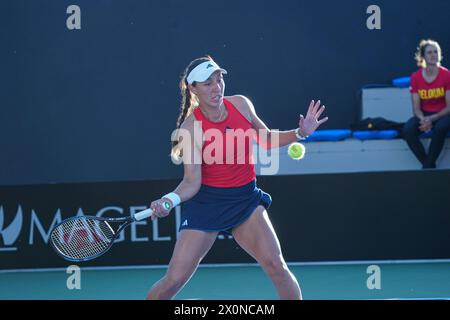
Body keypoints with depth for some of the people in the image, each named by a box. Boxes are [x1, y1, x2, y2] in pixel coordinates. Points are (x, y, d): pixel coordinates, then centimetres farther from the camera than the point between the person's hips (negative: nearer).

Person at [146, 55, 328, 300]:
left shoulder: (241, 105, -3)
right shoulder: (191, 128, -15)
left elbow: (266, 140, 14)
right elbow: (192, 182, -15)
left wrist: (300, 133, -1)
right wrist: (169, 200, -33)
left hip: (246, 199, 4)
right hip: (206, 202, -3)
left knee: (276, 265, -12)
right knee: (174, 280, -6)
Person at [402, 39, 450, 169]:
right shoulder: (416, 77, -2)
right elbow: (416, 108, -2)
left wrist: (432, 119, -24)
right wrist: (423, 119, -25)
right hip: (424, 115, 3)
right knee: (407, 130, -28)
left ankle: (428, 165, -22)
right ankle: (428, 165, -17)